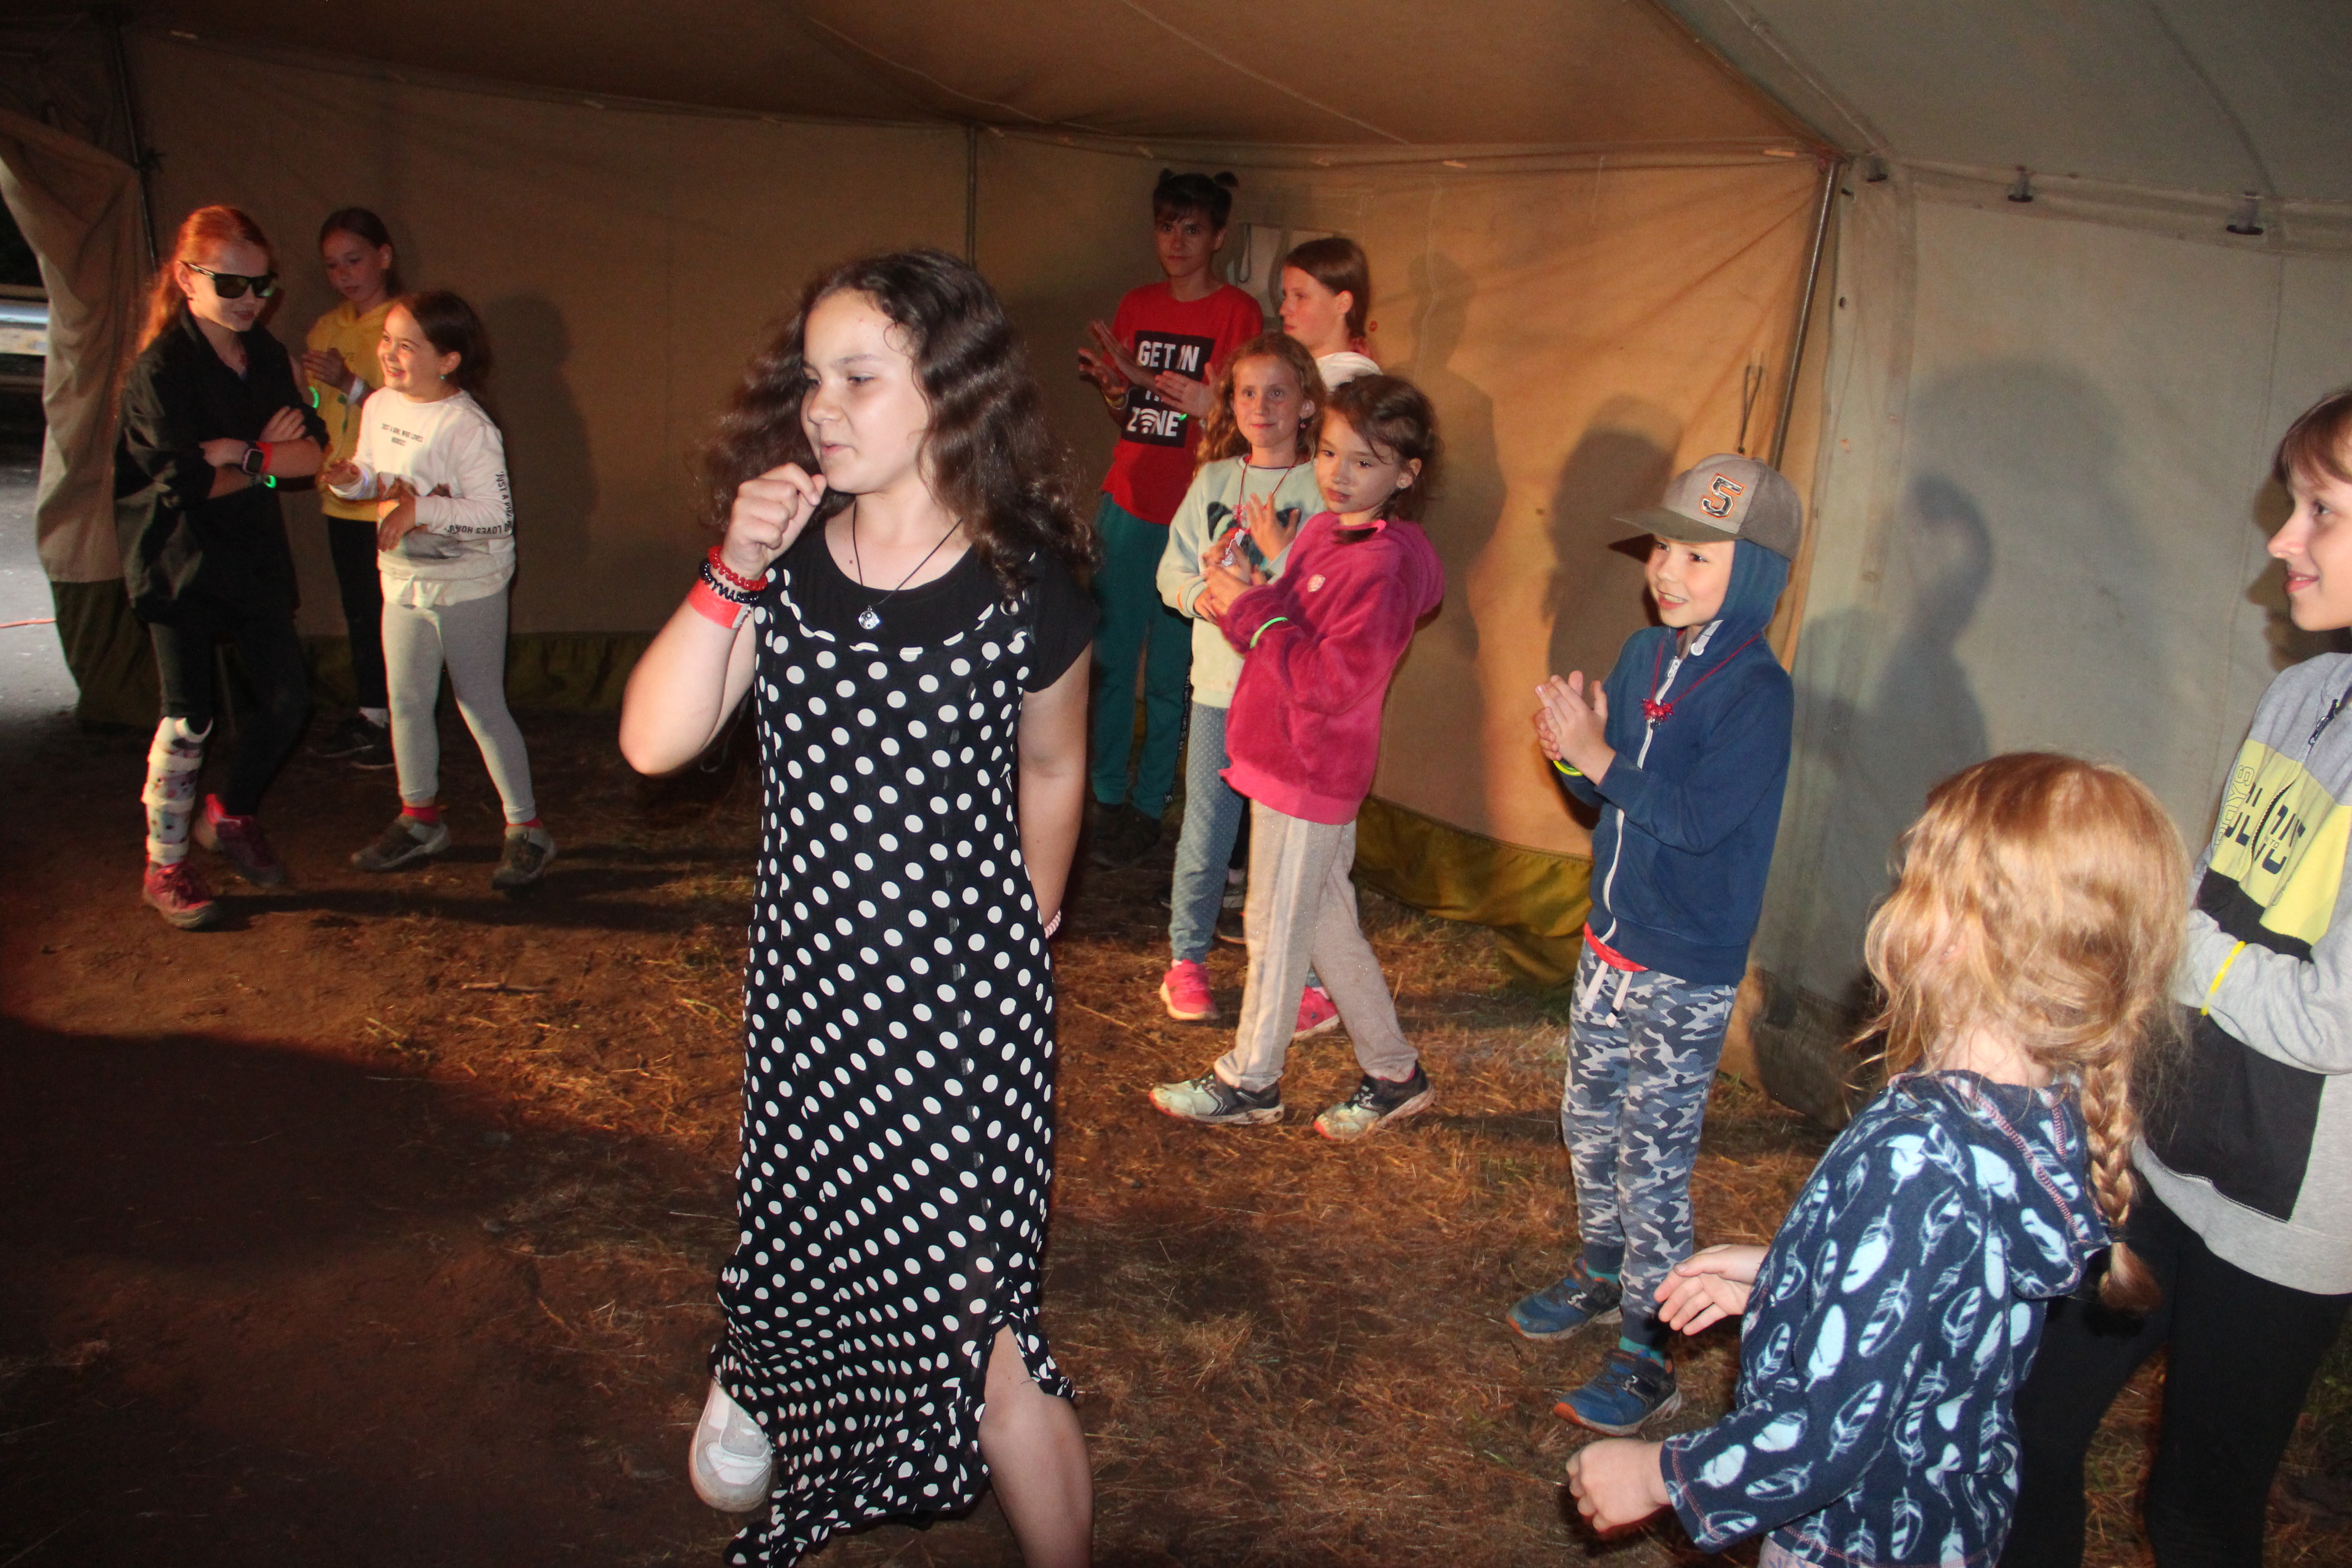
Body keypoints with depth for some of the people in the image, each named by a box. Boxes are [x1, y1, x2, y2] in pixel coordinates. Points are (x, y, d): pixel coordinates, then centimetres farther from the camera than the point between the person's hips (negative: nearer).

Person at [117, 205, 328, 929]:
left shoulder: (266, 356, 6)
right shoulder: (160, 368, -13)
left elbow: (313, 451, -2)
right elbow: (186, 483, -21)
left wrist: (245, 455, -19)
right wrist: (269, 460, -10)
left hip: (254, 556, 6)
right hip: (181, 563, -6)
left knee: (287, 697, 5)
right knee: (190, 717, -1)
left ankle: (232, 816, 31)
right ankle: (164, 868, 14)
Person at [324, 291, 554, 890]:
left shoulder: (468, 427, -20)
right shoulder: (379, 407, 3)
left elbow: (496, 515, -24)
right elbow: (372, 475, 17)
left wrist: (420, 509, -28)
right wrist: (347, 477, -5)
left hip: (469, 586, -7)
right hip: (403, 581, 7)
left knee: (482, 706, 0)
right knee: (407, 704, 14)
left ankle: (526, 828, 12)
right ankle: (419, 819, 31)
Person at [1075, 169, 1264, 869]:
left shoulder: (1238, 312, -2)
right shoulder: (1137, 306, 13)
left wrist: (1148, 379, -18)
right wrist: (1113, 385, -6)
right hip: (1126, 504, 5)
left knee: (1169, 673, -1)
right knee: (1109, 657, 5)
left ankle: (1147, 807, 11)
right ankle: (1106, 797, 17)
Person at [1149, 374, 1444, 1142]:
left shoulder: (1382, 565, -21)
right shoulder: (1324, 532, 9)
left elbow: (1332, 681, -25)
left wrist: (1251, 608, -21)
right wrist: (1245, 589, -4)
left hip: (1308, 772, -10)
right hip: (1289, 758, 10)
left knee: (1277, 927, 6)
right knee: (1326, 922, 18)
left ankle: (1249, 1082, 25)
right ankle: (1395, 1072, 31)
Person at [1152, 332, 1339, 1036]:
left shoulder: (1322, 489, -5)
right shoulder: (1213, 481, 8)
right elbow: (1173, 569, 9)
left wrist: (1278, 557, -21)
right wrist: (1205, 596, -10)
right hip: (1218, 685, 4)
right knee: (1204, 834, 11)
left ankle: (1309, 980, 15)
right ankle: (1187, 960, 29)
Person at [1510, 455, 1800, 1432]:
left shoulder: (1755, 690, -18)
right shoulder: (1644, 655, 3)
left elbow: (1699, 817, -27)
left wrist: (1597, 758, -23)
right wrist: (1575, 754, -11)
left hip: (1687, 972, -8)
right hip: (1612, 942, 8)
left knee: (1655, 1160, 1)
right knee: (1590, 1122, 21)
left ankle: (1646, 1355, 16)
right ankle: (1602, 1277, 43)